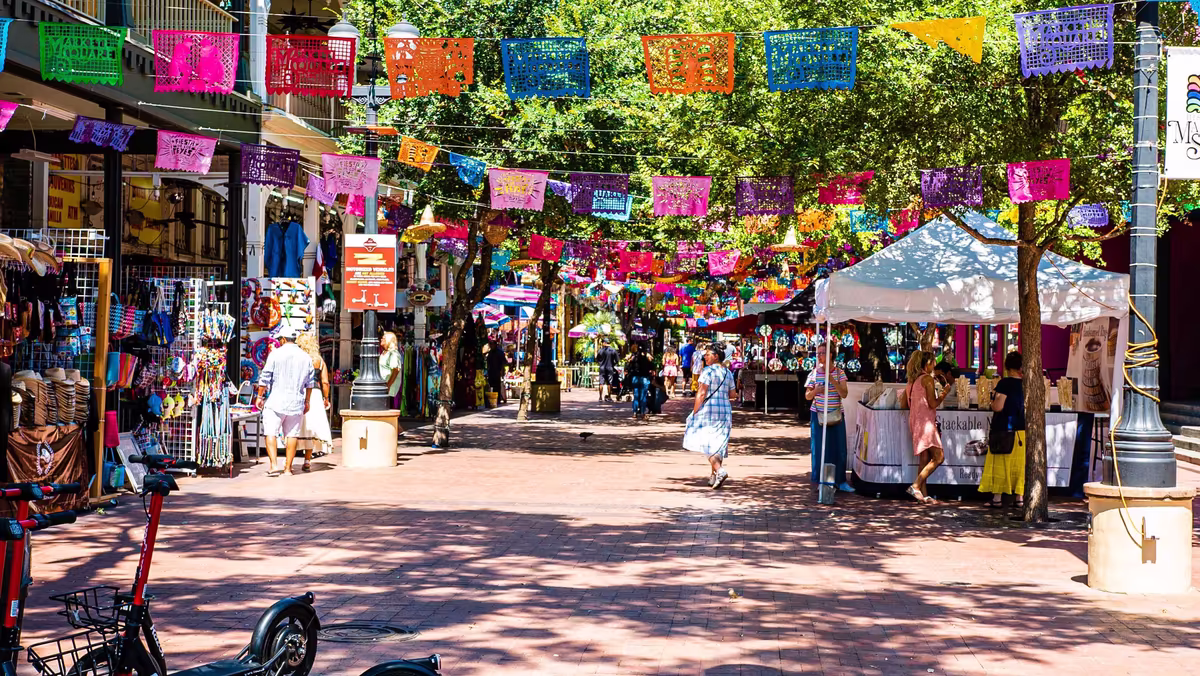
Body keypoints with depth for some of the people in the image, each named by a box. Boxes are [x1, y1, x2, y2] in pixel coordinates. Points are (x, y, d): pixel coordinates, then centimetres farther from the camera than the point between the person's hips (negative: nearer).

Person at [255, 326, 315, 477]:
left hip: (276, 402, -3)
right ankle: (288, 468, 8)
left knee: (271, 433, 0)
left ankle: (273, 464, -13)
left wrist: (260, 397, 4)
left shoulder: (275, 354, -6)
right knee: (292, 435, 8)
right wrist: (307, 401, 22)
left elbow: (265, 378, -6)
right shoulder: (306, 357, 6)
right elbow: (310, 383, 12)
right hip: (296, 402, 3)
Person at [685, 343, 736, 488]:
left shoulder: (708, 371, -12)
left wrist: (694, 412, -13)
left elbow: (701, 393, -17)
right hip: (725, 411, 7)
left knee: (705, 443, -4)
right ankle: (714, 476, 17)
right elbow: (732, 395, 15)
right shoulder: (728, 372, 11)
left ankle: (719, 470, -22)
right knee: (717, 443, 13)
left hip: (708, 409, -7)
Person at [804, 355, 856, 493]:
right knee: (819, 447, 1)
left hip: (836, 415, 0)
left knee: (839, 447, 1)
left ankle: (840, 481, 10)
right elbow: (807, 396, 5)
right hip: (819, 415, 0)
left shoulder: (839, 372, -1)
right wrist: (815, 391, -16)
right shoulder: (814, 373, 1)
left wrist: (832, 380, -21)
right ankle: (821, 480, 10)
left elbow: (844, 394, -10)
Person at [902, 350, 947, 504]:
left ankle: (924, 495, 5)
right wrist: (944, 393, 2)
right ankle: (916, 486, -18)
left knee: (924, 459, 9)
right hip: (925, 421, -9)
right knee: (938, 457, -11)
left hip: (915, 421, 9)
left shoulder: (912, 380, 15)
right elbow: (932, 404, -13)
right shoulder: (927, 379, -9)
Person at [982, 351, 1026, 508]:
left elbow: (998, 407, -18)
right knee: (1020, 463, 10)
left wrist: (994, 396, 0)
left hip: (1004, 429, -4)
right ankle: (1019, 496, 10)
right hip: (1022, 430, 4)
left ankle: (997, 497, 4)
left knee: (1000, 463, 3)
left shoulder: (1005, 383, -13)